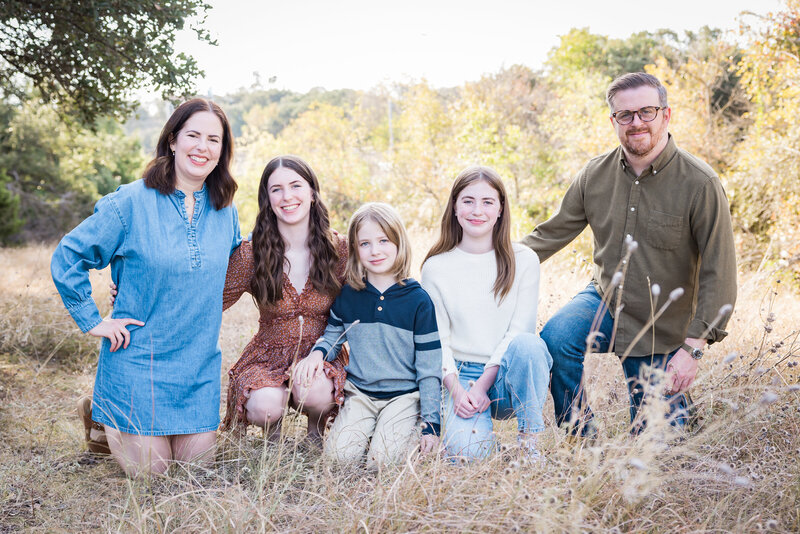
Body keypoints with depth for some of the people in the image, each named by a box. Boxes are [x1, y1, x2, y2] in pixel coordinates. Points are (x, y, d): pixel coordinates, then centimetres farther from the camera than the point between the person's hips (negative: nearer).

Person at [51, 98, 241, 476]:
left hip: (199, 364, 4)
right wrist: (92, 321, -8)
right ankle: (100, 413, 29)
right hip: (138, 358, -4)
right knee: (148, 471, -1)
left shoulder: (225, 211, 5)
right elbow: (67, 257, -5)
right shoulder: (130, 203, -10)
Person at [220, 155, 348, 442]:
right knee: (265, 407, -31)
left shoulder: (339, 250, -5)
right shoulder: (251, 253, -6)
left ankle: (316, 429, 5)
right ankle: (273, 431, 9)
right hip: (268, 357, 0)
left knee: (313, 393, -33)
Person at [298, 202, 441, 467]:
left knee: (381, 460, -21)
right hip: (360, 393, 3)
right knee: (338, 454, -17)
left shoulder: (418, 300, -6)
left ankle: (408, 428, 9)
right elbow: (332, 336, 18)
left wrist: (431, 424, -9)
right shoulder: (348, 296, 3)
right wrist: (317, 353, -7)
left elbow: (430, 368, -5)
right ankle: (369, 426, 11)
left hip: (404, 395, -3)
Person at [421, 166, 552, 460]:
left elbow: (519, 329, -5)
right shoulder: (436, 268, 2)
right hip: (463, 374, 0)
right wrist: (456, 390, -15)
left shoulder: (524, 261, -1)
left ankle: (529, 440, -15)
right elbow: (436, 339, 1)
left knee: (528, 344, -35)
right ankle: (481, 423, 10)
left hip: (508, 373, 0)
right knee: (466, 450, -27)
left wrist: (483, 384, -15)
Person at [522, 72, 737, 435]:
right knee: (556, 338, -30)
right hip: (605, 300, 3)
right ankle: (580, 440, -7)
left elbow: (718, 274, -16)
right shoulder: (595, 174, -4)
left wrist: (693, 348, -21)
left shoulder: (700, 184, -16)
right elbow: (552, 233, 6)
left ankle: (677, 404, 40)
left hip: (660, 334, -2)